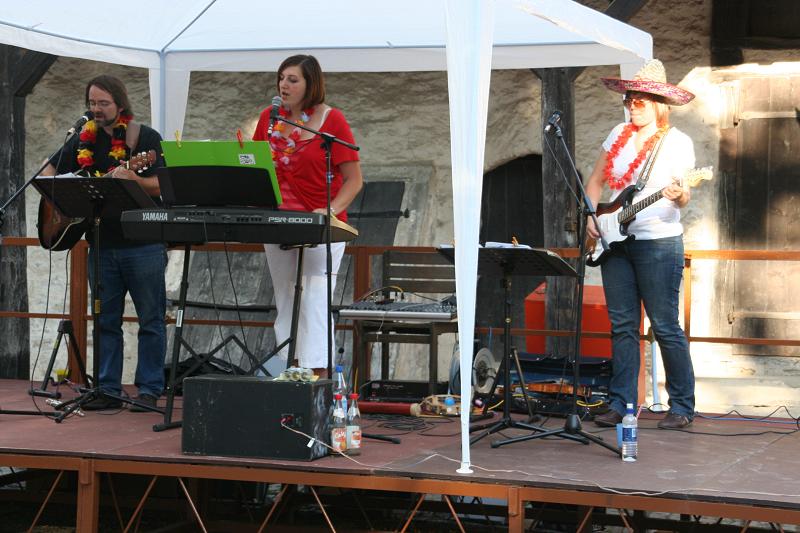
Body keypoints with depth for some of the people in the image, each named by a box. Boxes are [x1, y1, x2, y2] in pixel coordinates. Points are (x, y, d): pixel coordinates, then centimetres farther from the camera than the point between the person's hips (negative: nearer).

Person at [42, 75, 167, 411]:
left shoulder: (145, 138, -3)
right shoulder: (83, 141, 10)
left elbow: (161, 186, -11)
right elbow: (49, 170, 22)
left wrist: (133, 178, -29)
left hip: (143, 245, -4)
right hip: (101, 245, 5)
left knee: (151, 318, 0)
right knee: (105, 320, 7)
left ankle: (149, 390, 6)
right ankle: (108, 390, 13)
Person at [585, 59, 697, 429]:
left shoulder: (678, 143, -4)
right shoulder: (619, 134, 11)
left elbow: (684, 198, -9)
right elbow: (595, 181, 17)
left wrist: (678, 195, -32)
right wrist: (591, 217, 4)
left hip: (659, 242, -5)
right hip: (615, 242, 5)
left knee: (665, 327, -4)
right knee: (622, 326, 5)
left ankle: (682, 406, 5)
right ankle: (621, 404, 10)